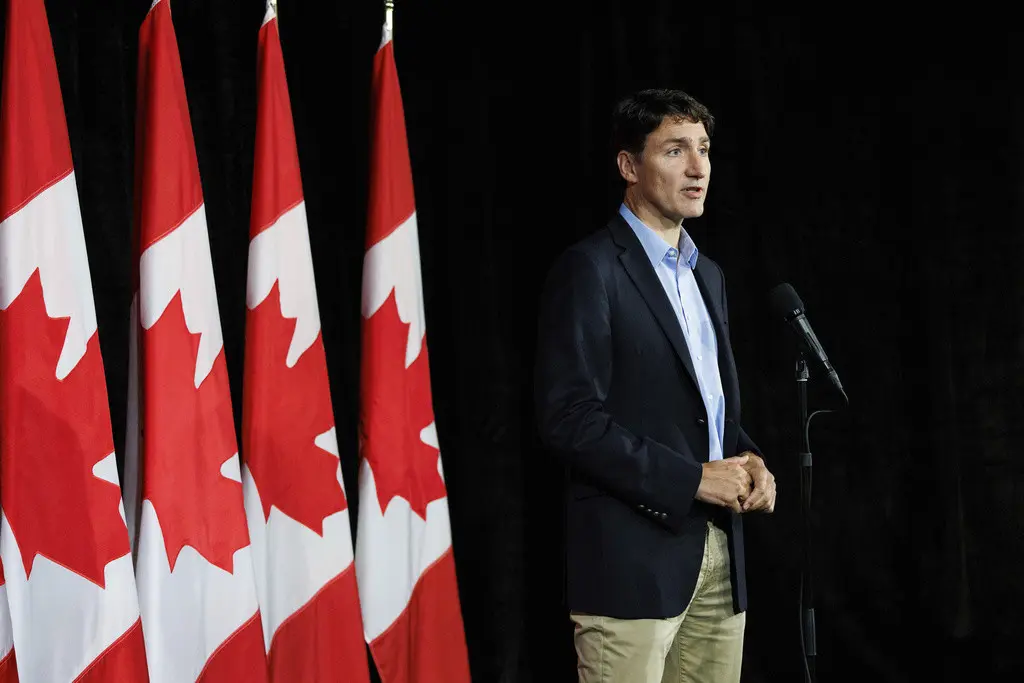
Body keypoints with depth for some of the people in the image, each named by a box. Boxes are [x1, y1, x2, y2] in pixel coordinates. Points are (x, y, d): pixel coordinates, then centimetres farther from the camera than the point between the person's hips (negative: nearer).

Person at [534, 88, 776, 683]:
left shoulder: (707, 275, 18)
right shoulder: (591, 269, -7)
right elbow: (570, 417, -15)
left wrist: (747, 459, 3)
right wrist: (692, 479, -16)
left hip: (718, 556, 8)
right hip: (633, 559, -8)